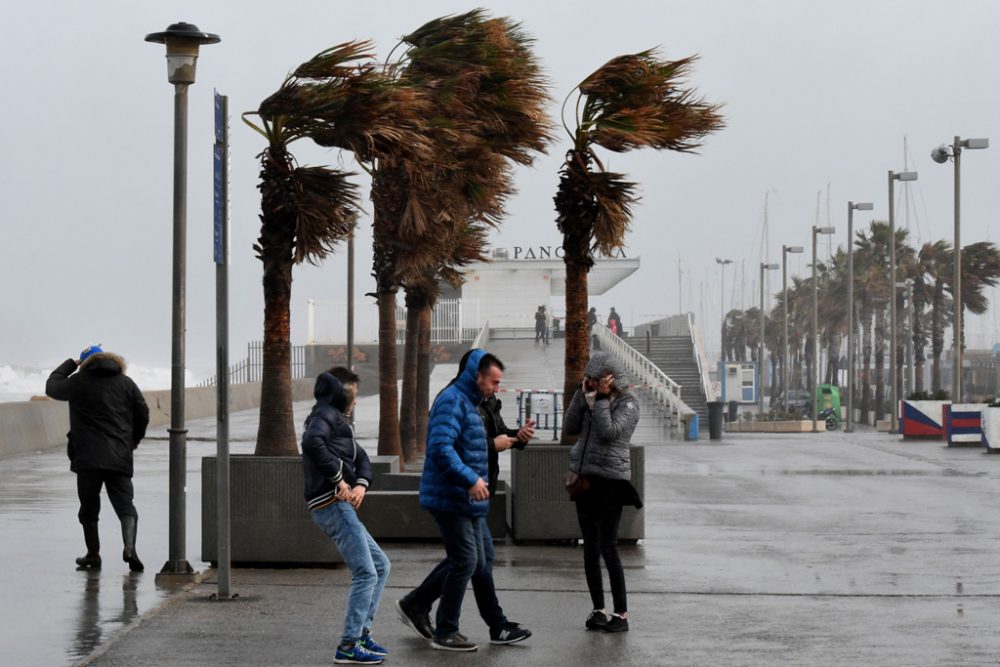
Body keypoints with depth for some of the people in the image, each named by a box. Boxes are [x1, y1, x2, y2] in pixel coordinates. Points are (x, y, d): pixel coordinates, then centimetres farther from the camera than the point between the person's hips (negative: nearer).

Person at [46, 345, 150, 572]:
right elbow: (143, 414, 8)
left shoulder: (78, 382, 1)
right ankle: (129, 547, -21)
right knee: (125, 504, 1)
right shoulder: (126, 383, 9)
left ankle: (93, 555, 14)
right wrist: (133, 441, 22)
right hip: (120, 458, 2)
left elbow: (52, 386, 18)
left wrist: (70, 364, 29)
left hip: (88, 458, -2)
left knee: (89, 508, 10)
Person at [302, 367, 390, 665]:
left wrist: (361, 485, -2)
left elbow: (362, 458, 20)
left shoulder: (338, 420, 26)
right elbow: (311, 442, -27)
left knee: (380, 565, 15)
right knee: (366, 573, -11)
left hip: (341, 506, 10)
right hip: (332, 504, -10)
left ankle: (363, 632, 16)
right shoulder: (326, 414, -4)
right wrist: (339, 478, -21)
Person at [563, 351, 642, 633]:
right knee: (590, 548, 8)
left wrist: (601, 398, -13)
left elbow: (608, 432, -20)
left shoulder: (628, 403, -6)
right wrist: (584, 394, -3)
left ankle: (621, 614, -3)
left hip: (611, 480, -6)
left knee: (608, 547, -10)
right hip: (584, 477, 6)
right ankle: (598, 609, 15)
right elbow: (570, 427, 3)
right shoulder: (591, 398, 12)